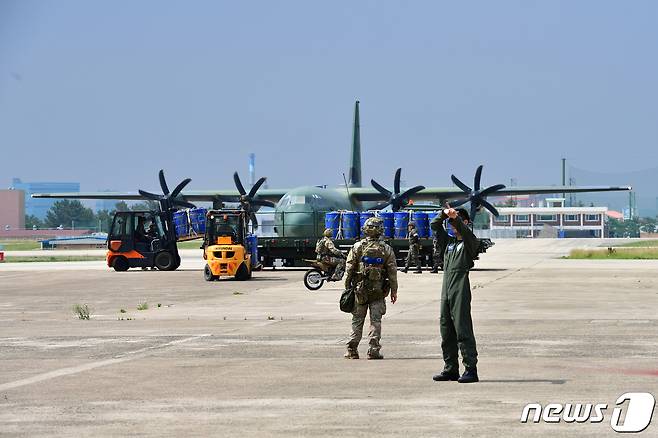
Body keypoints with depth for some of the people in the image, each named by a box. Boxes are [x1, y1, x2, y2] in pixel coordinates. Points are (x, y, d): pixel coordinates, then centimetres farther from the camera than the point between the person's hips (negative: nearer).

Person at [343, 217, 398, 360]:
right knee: (376, 321, 3)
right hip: (378, 291, 0)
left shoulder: (357, 247, -2)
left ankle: (352, 350, 7)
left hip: (360, 290, 0)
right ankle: (373, 350, -1)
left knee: (357, 320, 7)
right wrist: (394, 291, 8)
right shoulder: (386, 249, -1)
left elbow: (349, 269, -1)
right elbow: (392, 272, 1)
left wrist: (347, 287, 7)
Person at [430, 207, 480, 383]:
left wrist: (455, 217, -35)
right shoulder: (449, 241, 17)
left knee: (463, 330, -10)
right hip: (446, 292, 8)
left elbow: (465, 231, -21)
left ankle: (471, 370, -10)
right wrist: (444, 215, -1)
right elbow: (435, 226, 16)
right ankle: (451, 369, 15)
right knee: (447, 332, 9)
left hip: (461, 291, -7)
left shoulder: (469, 243, -1)